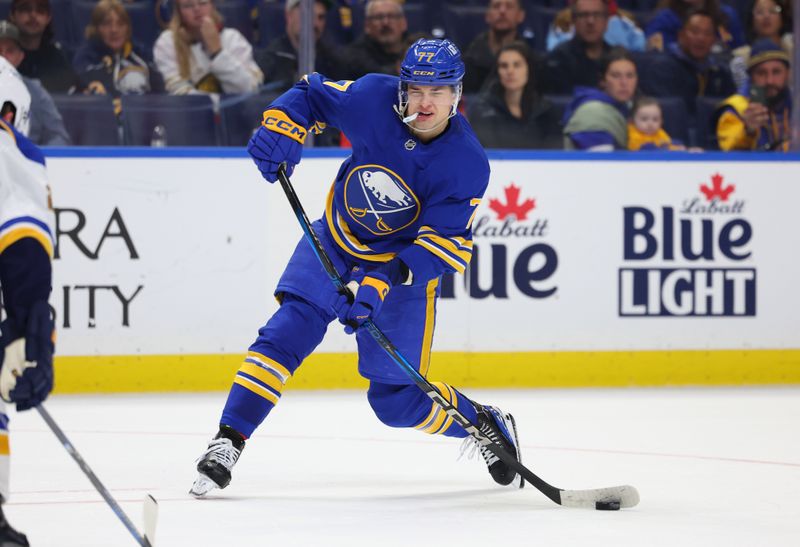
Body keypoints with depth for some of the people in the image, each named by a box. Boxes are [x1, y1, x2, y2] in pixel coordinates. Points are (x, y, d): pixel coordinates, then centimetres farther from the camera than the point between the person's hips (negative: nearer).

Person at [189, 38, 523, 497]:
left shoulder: (468, 164, -23)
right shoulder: (372, 98, -18)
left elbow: (444, 244, -26)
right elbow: (311, 93, -1)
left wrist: (381, 285, -38)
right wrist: (281, 128, -22)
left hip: (406, 268, -2)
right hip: (336, 244, 2)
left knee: (396, 400, 1)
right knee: (289, 331, -21)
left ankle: (486, 424, 28)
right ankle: (229, 441, -18)